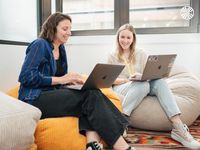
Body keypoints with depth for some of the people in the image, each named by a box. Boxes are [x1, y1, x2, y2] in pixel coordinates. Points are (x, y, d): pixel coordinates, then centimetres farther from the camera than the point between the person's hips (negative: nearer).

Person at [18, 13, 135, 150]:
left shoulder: (61, 49, 18)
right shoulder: (40, 45, -6)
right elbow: (26, 77, -17)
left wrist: (69, 80, -2)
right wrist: (60, 79, -17)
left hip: (53, 95, 7)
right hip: (35, 100, -7)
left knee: (92, 94, -21)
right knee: (90, 96, -25)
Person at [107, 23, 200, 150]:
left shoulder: (141, 54, 14)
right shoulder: (113, 57, 10)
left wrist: (143, 76, -17)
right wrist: (128, 79, -13)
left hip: (142, 86, 3)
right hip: (121, 89, -2)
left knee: (159, 81, -31)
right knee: (142, 85, -37)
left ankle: (179, 128, -44)